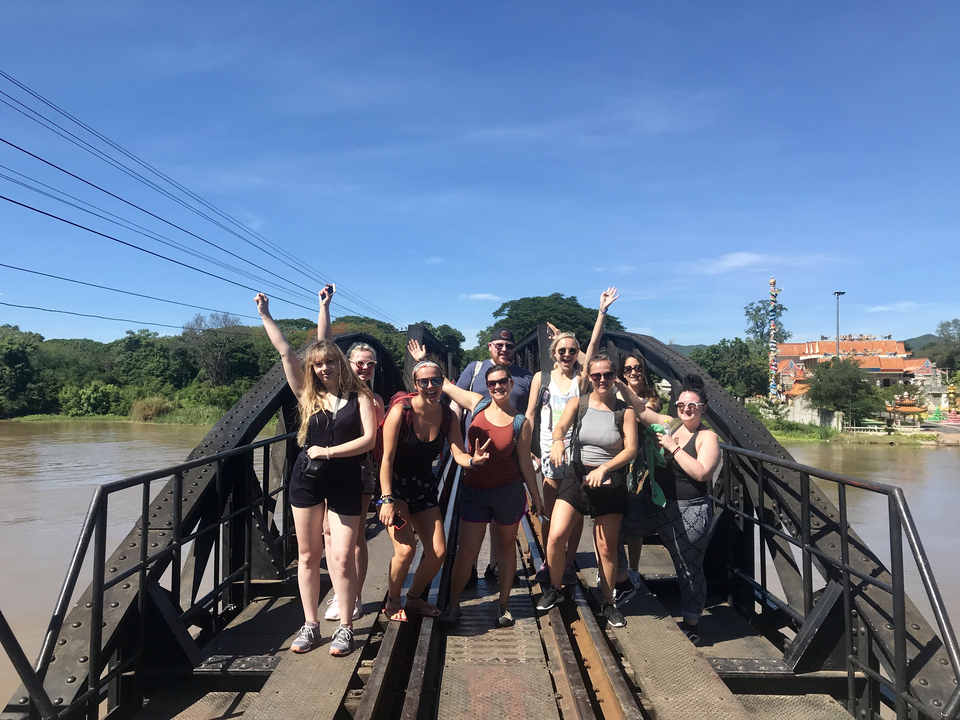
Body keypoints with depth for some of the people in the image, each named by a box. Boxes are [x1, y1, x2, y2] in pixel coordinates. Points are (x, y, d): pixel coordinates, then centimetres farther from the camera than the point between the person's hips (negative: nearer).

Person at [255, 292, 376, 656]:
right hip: (307, 478, 3)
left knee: (342, 556, -5)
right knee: (308, 555, 10)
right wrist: (265, 315, 5)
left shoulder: (359, 396, -2)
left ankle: (345, 627, 10)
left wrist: (329, 452, -15)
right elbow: (285, 352, 4)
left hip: (345, 481, -3)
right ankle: (310, 626, 21)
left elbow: (368, 439, -11)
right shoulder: (308, 395, 5)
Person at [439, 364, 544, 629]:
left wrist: (536, 497, 5)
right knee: (466, 552, 4)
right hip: (474, 490, 1)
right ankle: (453, 605, 20)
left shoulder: (521, 423, -6)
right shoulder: (478, 404, -2)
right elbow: (443, 384, 4)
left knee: (507, 546, 14)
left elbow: (525, 463, 1)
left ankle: (504, 605, 29)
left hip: (508, 492, -1)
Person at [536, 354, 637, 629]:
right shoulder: (578, 403, 1)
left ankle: (608, 603, 28)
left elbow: (631, 449, -9)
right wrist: (558, 441, -41)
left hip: (611, 481, 0)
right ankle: (554, 589, 14)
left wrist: (604, 468, -25)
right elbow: (560, 426, -16)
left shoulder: (625, 411, -2)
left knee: (607, 546, 9)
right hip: (577, 475, 1)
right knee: (556, 536, -11)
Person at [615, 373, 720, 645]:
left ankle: (691, 625, 27)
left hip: (688, 513, -5)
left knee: (689, 570, 8)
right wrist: (621, 384, -11)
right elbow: (641, 409, 0)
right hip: (652, 502, 5)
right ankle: (620, 575, 18)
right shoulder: (667, 424, 6)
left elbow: (701, 473, -21)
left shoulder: (707, 437, -8)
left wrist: (673, 447, -20)